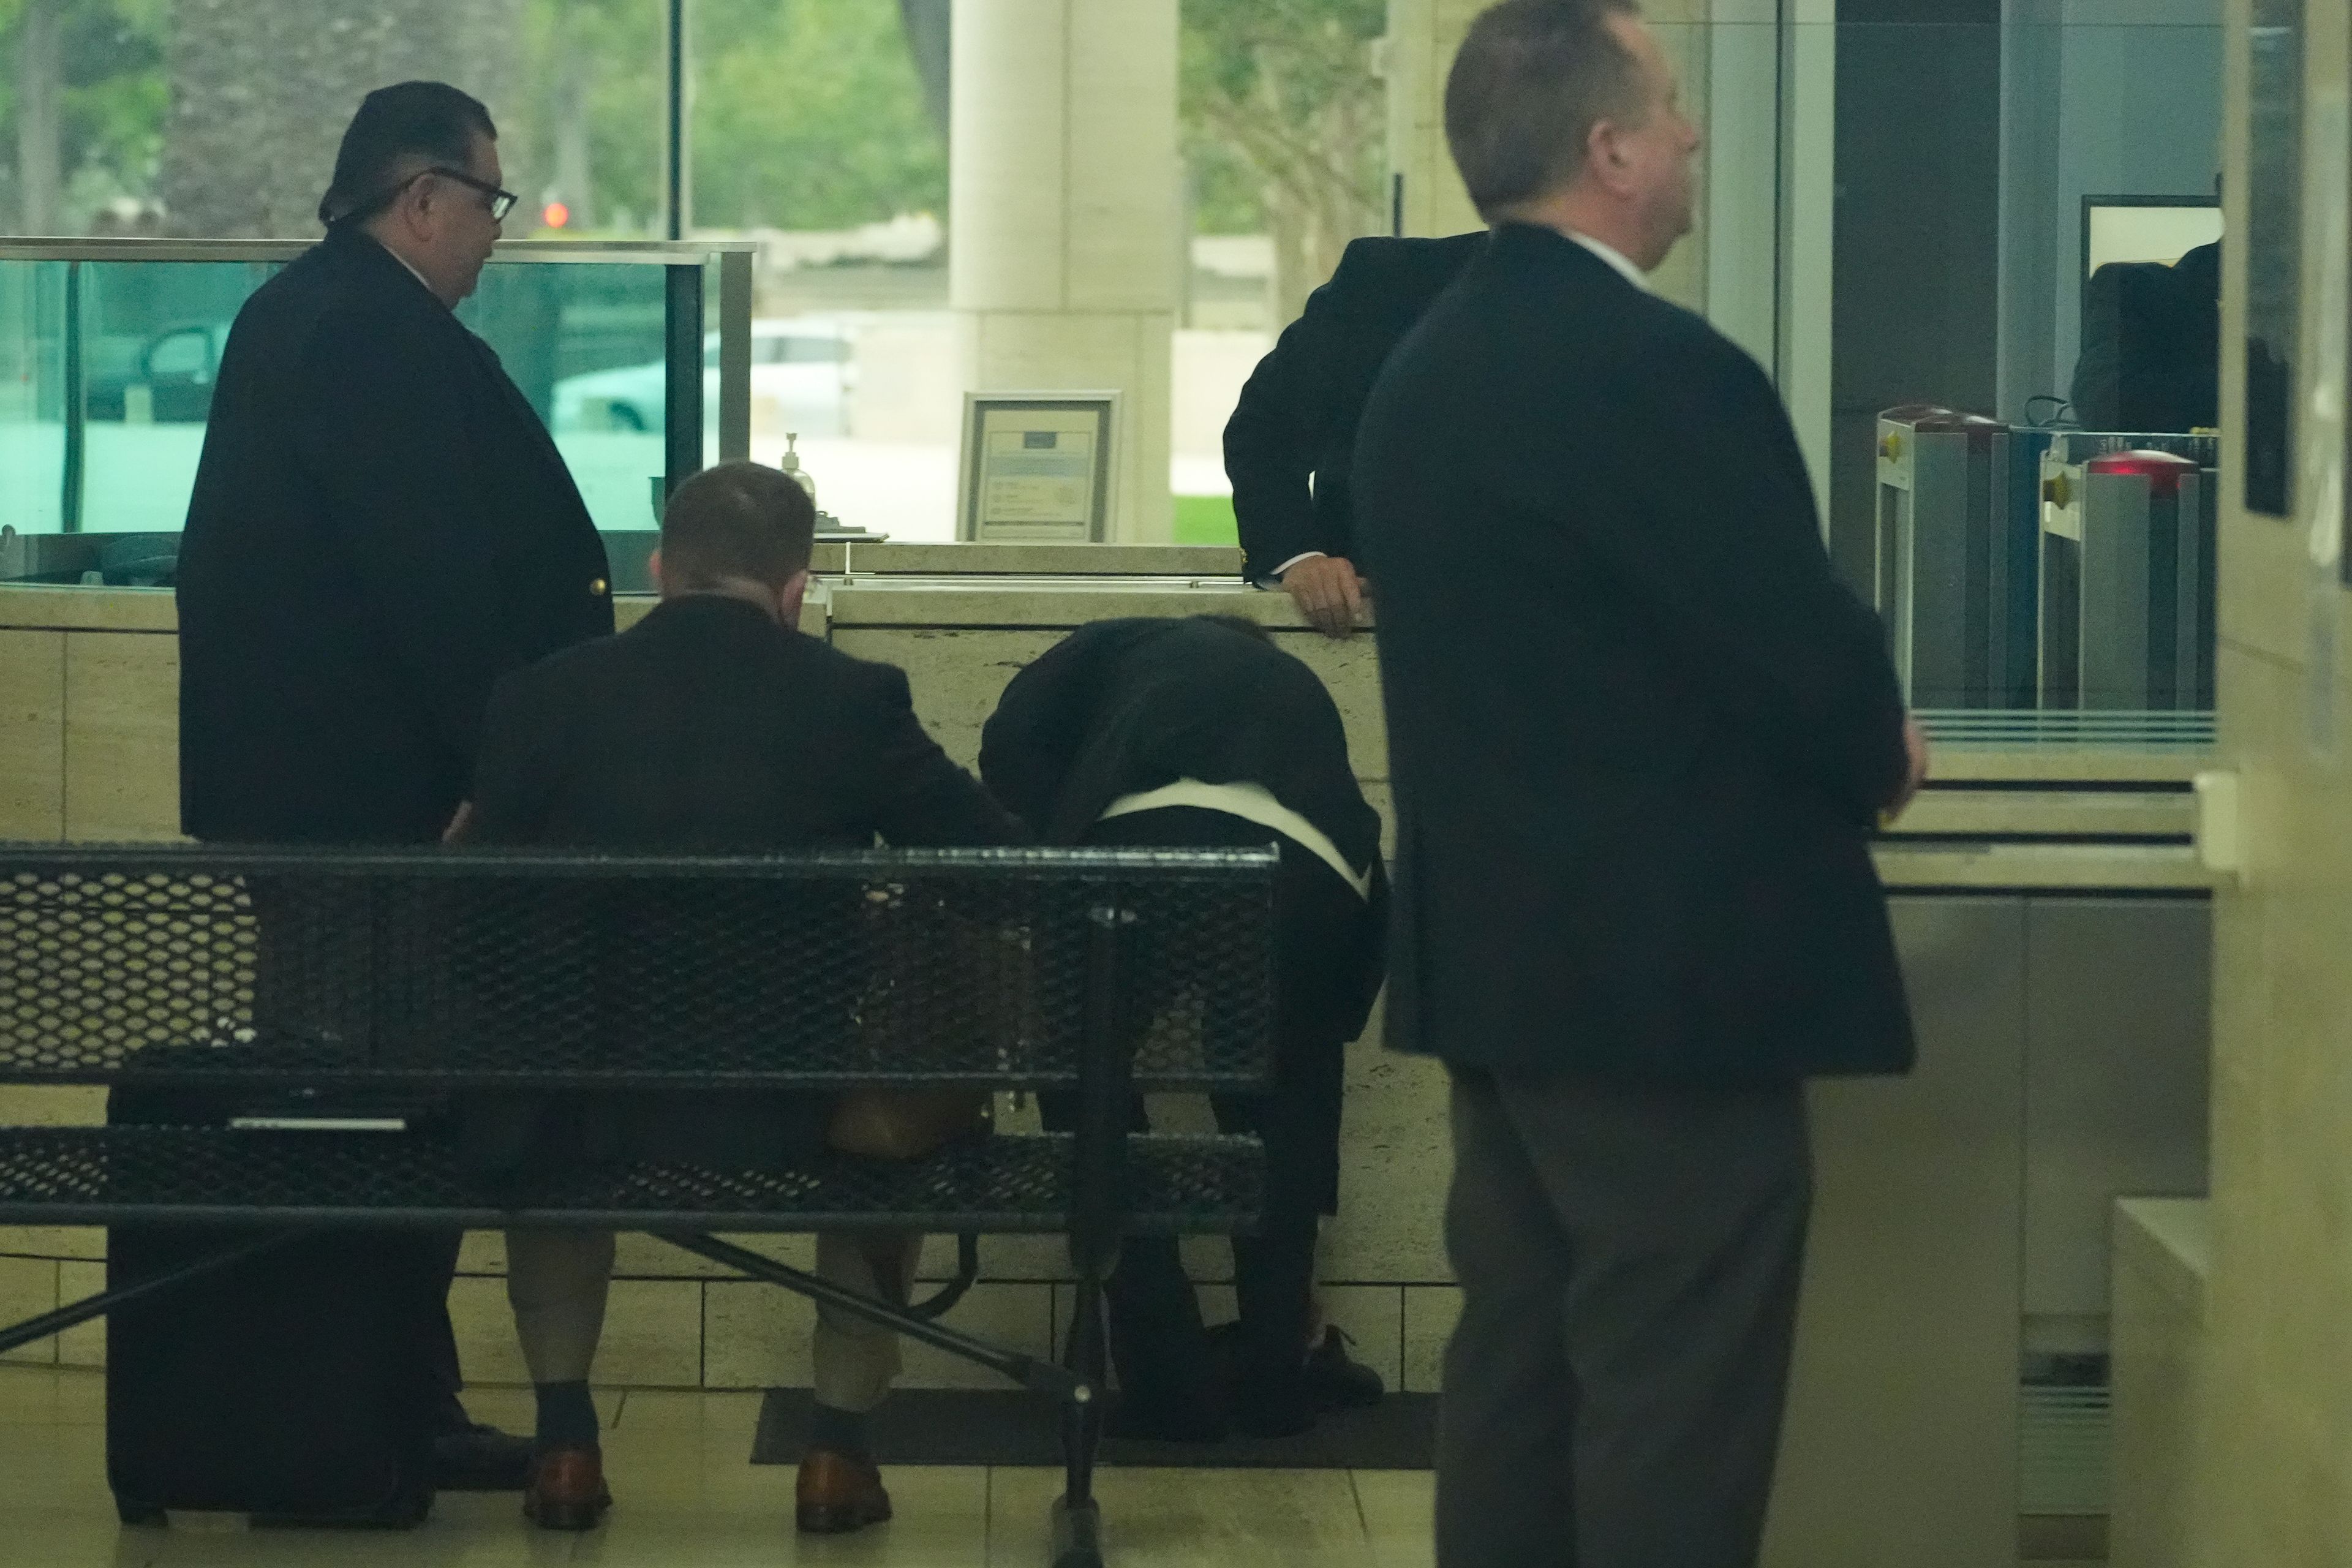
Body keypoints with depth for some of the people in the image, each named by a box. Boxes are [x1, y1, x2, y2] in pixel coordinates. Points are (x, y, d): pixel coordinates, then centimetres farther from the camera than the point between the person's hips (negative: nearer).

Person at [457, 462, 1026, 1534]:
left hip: (596, 1105, 1)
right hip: (803, 1109, -1)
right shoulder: (854, 699, -1)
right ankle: (841, 1439, 24)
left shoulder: (544, 697, 1)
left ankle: (565, 1437, 28)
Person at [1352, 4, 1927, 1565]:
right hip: (1671, 972, -9)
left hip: (1505, 956, 9)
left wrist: (1830, 740, 11)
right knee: (1673, 1419, -3)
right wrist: (1877, 753, 3)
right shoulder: (1661, 369, -19)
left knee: (1519, 1371, 13)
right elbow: (1803, 650, -19)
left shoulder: (1432, 364, 11)